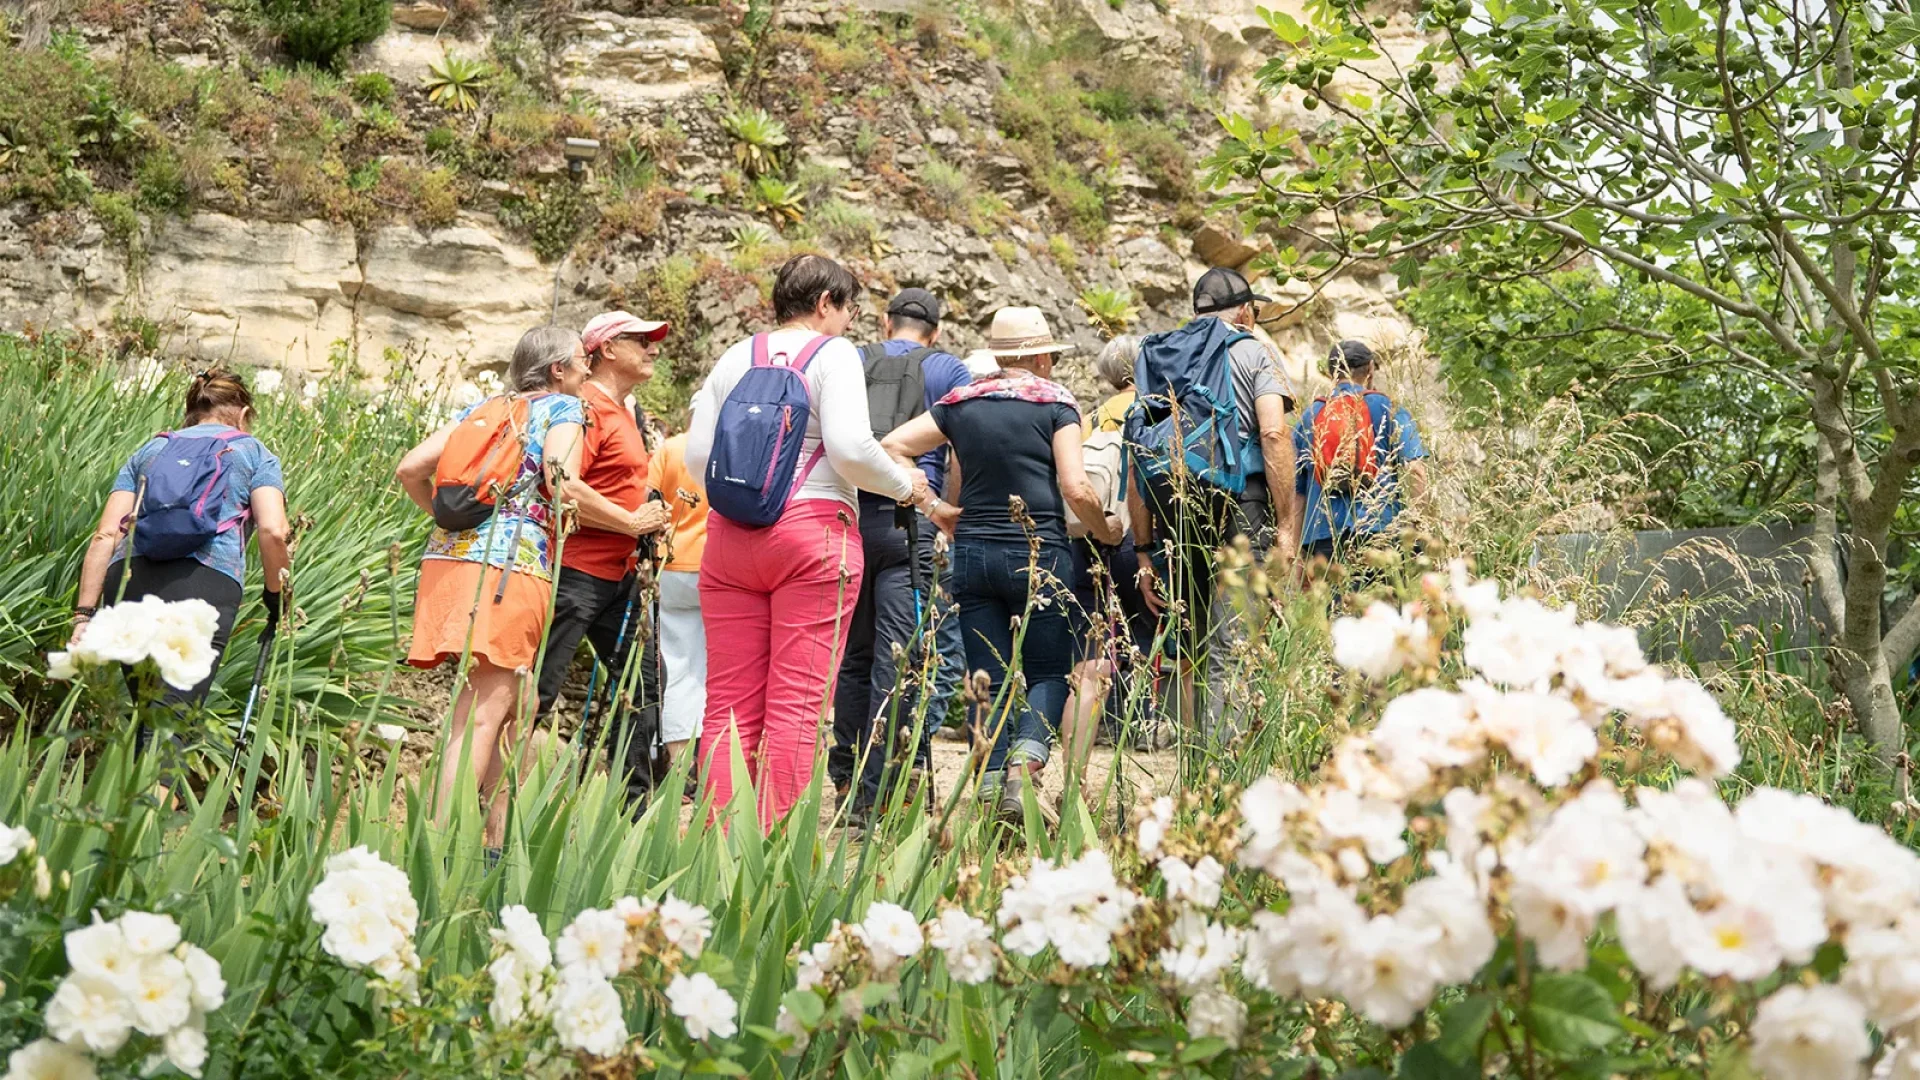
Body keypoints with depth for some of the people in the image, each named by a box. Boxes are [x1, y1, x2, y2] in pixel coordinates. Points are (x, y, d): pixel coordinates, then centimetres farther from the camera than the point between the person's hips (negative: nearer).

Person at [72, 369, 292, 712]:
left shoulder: (149, 450, 29)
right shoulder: (254, 453, 20)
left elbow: (106, 535, 15)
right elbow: (272, 531, 2)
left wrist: (83, 615, 11)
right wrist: (275, 593, 18)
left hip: (127, 578, 4)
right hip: (207, 579, -4)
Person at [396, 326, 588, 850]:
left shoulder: (480, 409, 21)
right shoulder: (563, 407, 4)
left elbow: (410, 469, 12)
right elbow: (563, 488, -11)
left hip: (450, 554, 7)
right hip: (512, 566, -7)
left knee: (517, 706, 17)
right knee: (484, 714, -9)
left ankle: (500, 839, 18)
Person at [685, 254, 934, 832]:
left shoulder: (736, 357, 14)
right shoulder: (833, 353, -1)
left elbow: (697, 454, 11)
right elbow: (850, 448, -14)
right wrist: (905, 485, 3)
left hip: (729, 536, 5)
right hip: (812, 532, -5)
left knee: (729, 702, 6)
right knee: (797, 706, -5)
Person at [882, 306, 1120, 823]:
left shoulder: (960, 403, 10)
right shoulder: (1055, 401, -1)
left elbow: (892, 446, 6)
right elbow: (1075, 489, -9)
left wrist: (933, 506, 11)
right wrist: (1104, 529, 8)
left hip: (972, 553, 3)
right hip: (1037, 554, -3)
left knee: (989, 682, 8)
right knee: (1049, 673, 6)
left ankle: (991, 791, 2)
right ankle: (1023, 767, -17)